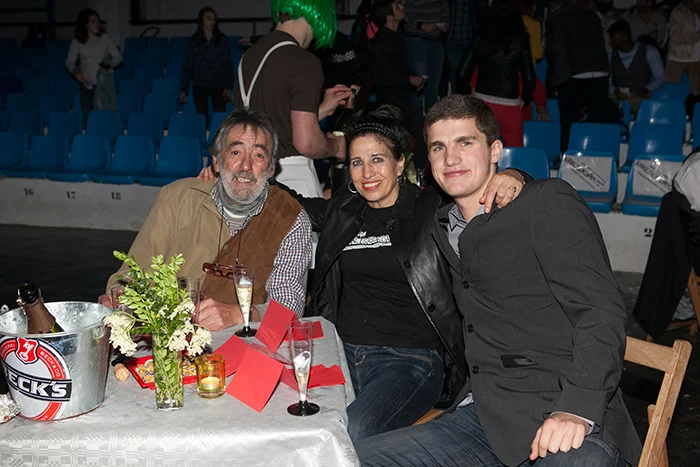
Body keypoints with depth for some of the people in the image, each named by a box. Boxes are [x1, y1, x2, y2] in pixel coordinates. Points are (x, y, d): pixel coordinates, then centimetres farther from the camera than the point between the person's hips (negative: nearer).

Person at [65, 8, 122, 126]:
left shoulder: (104, 38, 2)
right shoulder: (77, 41, 2)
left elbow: (118, 57, 4)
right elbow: (69, 62, 2)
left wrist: (109, 63, -16)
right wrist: (75, 71, -19)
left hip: (104, 82, 0)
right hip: (87, 83, 1)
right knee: (88, 116, -1)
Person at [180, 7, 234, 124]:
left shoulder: (222, 39, 3)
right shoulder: (194, 40, 5)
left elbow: (228, 64, 1)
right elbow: (187, 65, 6)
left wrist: (229, 87, -8)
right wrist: (183, 89, 0)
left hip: (218, 85, -1)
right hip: (199, 85, 1)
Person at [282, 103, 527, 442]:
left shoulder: (433, 209, 3)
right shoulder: (341, 212, 16)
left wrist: (511, 178, -23)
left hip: (409, 359, -4)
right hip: (341, 351, 4)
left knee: (348, 437, -29)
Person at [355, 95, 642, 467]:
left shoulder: (548, 202, -1)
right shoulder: (442, 227, 20)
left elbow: (601, 310, -11)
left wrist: (577, 409, -24)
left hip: (564, 423, -6)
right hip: (482, 418, 6)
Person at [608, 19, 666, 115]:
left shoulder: (649, 52, 4)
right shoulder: (611, 57, 15)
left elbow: (660, 78, 4)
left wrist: (646, 89, -17)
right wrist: (615, 91, -12)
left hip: (640, 97, -2)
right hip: (618, 98, 2)